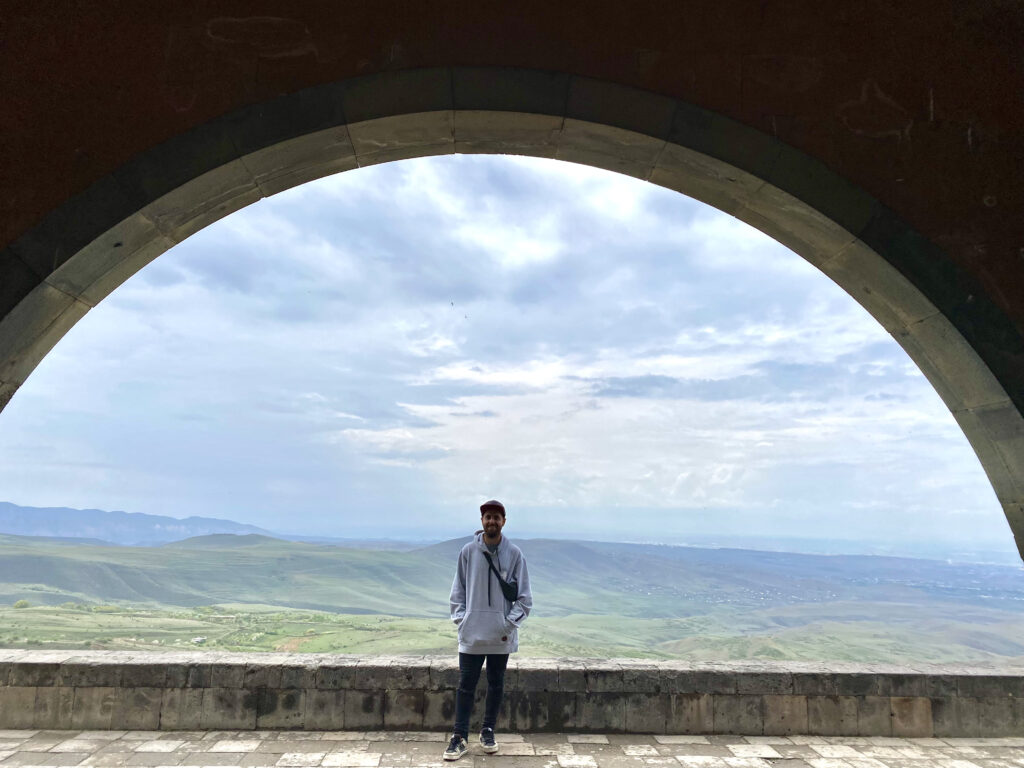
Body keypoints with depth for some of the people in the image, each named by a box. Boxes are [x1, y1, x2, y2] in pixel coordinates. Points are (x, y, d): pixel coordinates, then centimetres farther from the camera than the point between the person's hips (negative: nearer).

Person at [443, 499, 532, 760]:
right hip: (471, 633, 0)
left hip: (501, 636, 0)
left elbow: (524, 596, 0)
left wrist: (510, 624, -7)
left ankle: (488, 731, 29)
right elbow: (458, 591, 5)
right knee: (466, 685, 4)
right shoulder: (468, 551, -3)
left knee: (496, 685, 13)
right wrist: (460, 619, -3)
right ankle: (459, 738, 15)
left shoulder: (514, 554, -4)